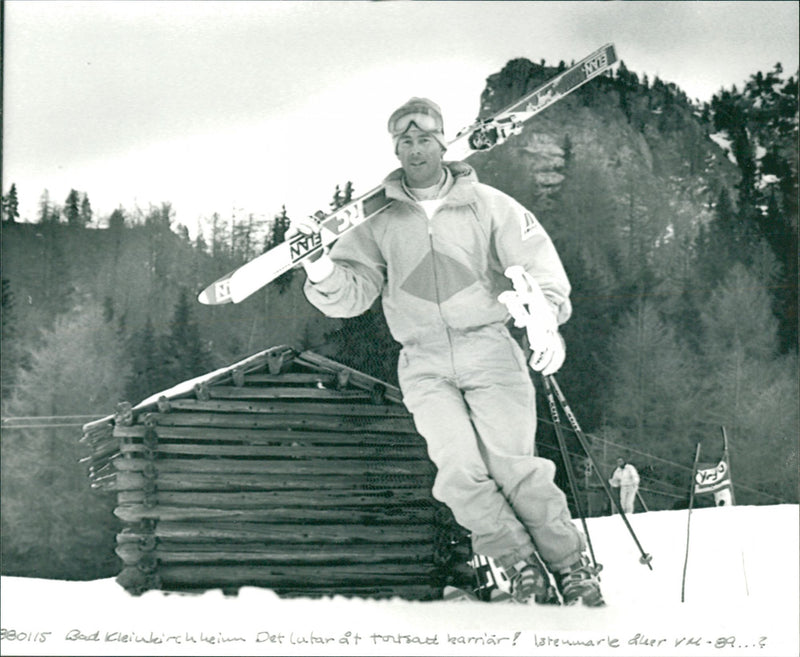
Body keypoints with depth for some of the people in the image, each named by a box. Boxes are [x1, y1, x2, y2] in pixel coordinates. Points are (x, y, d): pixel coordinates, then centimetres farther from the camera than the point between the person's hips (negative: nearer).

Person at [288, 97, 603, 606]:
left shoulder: (485, 204, 6)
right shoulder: (380, 221, 10)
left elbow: (536, 262, 0)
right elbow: (352, 293, 8)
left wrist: (544, 315, -18)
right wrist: (320, 268, -14)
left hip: (488, 349, -1)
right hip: (425, 365, 1)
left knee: (511, 464, -14)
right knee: (459, 469, -18)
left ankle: (572, 564, 1)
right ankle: (520, 565, -4)